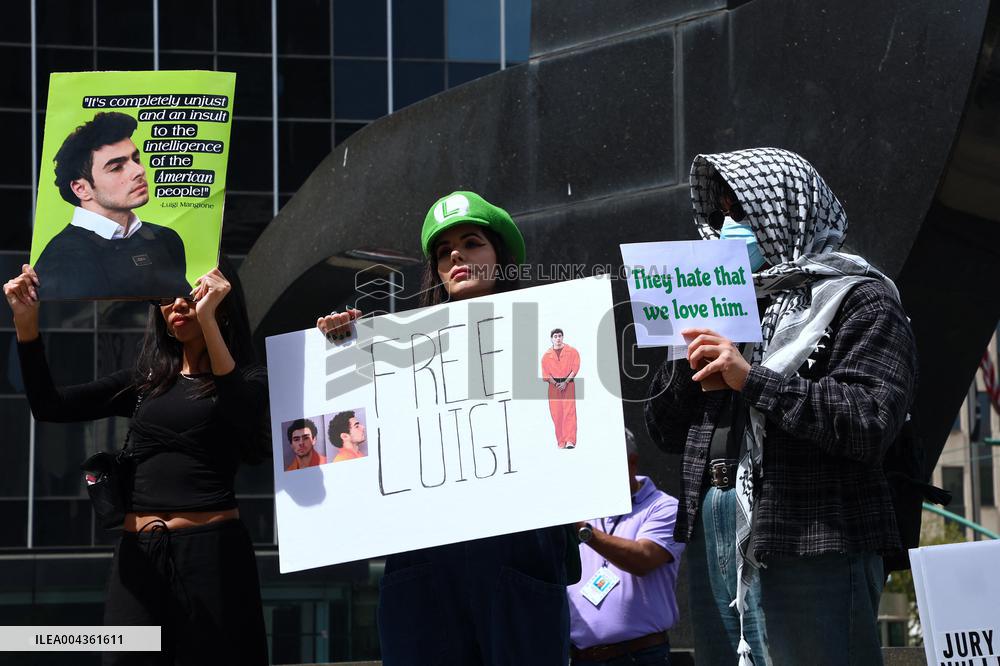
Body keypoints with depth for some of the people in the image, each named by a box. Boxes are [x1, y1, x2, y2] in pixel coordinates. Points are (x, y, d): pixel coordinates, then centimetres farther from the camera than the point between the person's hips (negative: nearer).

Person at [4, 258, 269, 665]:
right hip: (137, 557, 4)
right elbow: (50, 407, 11)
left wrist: (208, 320, -25)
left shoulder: (247, 378, 5)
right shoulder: (144, 381, 17)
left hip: (211, 551, -4)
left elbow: (244, 416, -19)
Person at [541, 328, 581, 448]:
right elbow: (545, 373, 5)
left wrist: (565, 382, -13)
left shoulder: (572, 352, 3)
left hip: (568, 383, -2)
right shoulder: (546, 355, 10)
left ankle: (570, 441, -22)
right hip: (554, 385, 2)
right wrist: (556, 384, -10)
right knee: (556, 413, -2)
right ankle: (561, 442, 1)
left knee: (569, 411, -13)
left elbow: (575, 368, -3)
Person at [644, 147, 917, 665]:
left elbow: (871, 422, -16)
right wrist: (690, 367, 0)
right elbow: (665, 431, 20)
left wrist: (751, 380, -18)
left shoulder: (858, 299, 0)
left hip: (811, 549, -7)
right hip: (711, 545, 7)